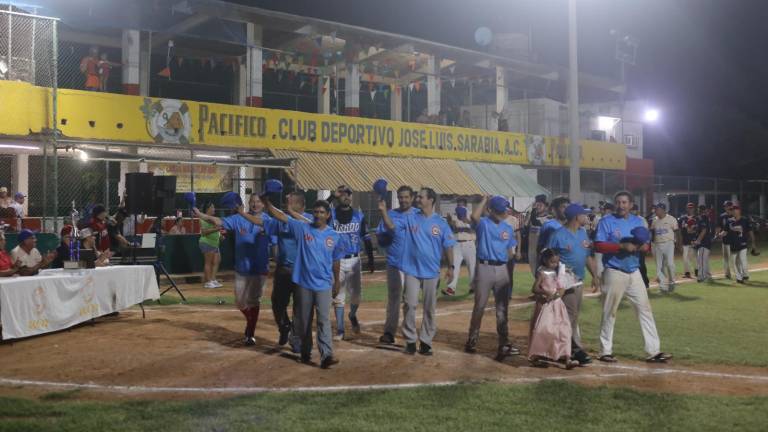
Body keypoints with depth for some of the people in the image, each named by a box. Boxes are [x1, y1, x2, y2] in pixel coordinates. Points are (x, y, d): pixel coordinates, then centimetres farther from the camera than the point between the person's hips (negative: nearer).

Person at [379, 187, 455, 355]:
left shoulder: (441, 223, 0)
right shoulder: (410, 219, 2)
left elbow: (448, 246, 1)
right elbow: (391, 226, -8)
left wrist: (450, 267, -3)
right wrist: (383, 211, -23)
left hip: (431, 272, 0)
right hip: (412, 270, 0)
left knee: (429, 308, 7)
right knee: (410, 305, 0)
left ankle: (426, 341, 17)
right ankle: (410, 340, 10)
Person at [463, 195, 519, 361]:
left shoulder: (508, 228, 11)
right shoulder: (483, 223, -3)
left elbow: (510, 252, 15)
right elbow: (474, 216, -28)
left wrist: (510, 273, 11)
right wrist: (485, 199, -14)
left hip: (503, 269, 4)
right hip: (485, 267, -4)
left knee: (503, 308, 5)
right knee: (479, 306, 3)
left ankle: (504, 343, 7)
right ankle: (472, 340, 16)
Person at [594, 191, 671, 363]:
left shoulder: (638, 221, 11)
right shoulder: (607, 221, -5)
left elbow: (646, 245, 13)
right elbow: (598, 246, -14)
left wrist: (642, 246, -11)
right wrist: (622, 246, -22)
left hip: (634, 273, 5)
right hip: (614, 273, -5)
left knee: (645, 309, 3)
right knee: (609, 312, 2)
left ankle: (653, 351, 6)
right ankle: (605, 352, 12)